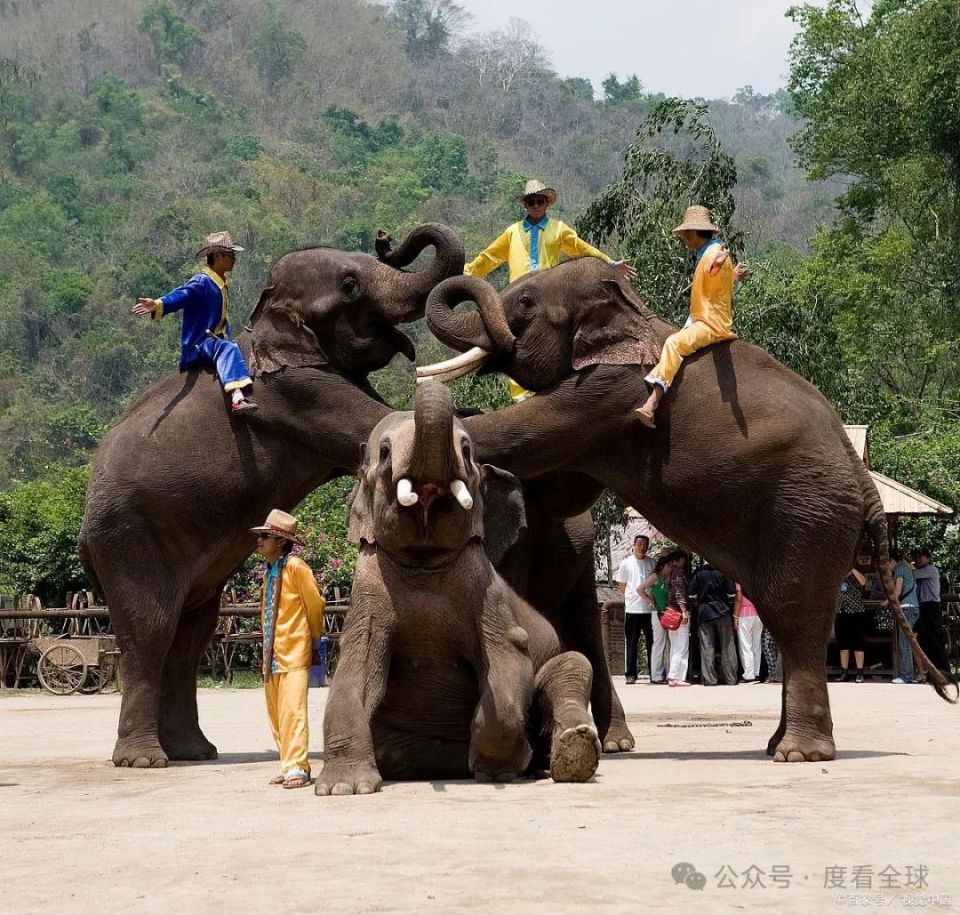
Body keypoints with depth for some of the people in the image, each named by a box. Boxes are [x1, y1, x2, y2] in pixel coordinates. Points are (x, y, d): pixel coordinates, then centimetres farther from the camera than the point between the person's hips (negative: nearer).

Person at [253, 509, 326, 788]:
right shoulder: (269, 570, 14)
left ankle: (297, 767, -12)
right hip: (271, 653, 8)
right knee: (275, 712, 7)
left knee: (292, 709, -12)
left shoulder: (295, 566, -9)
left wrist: (314, 636, 9)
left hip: (293, 651, -8)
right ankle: (288, 765, 13)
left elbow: (315, 603, -4)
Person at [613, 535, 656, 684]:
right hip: (632, 609, -2)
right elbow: (621, 586, 7)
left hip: (650, 609, 2)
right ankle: (631, 674, 4)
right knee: (632, 643, 2)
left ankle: (654, 674, 9)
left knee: (652, 643, 5)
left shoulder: (652, 563, 8)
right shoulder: (627, 563, 3)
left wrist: (653, 600, 3)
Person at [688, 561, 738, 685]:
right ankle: (731, 679, 5)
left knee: (707, 647, 4)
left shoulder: (698, 574, -2)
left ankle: (709, 679, 0)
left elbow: (690, 596, -2)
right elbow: (732, 594, -6)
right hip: (723, 612, -1)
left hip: (704, 612, 1)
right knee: (727, 646, 5)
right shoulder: (723, 572, -6)